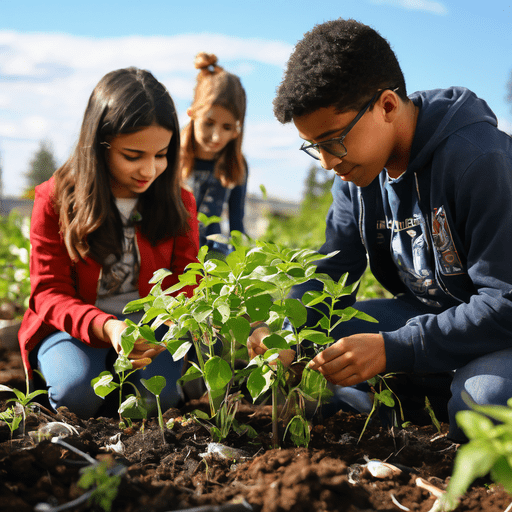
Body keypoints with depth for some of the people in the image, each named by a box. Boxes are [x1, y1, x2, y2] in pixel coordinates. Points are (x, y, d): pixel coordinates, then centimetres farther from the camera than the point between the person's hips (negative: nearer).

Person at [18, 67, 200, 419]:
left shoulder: (179, 203, -2)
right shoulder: (55, 199, -8)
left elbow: (183, 285, -2)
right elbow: (50, 292, -12)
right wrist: (106, 327, -33)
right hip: (73, 325, 0)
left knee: (159, 394, -28)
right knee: (78, 391, -29)